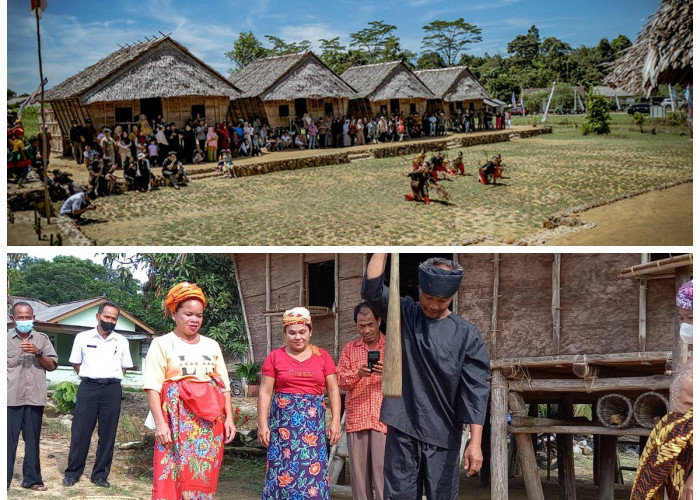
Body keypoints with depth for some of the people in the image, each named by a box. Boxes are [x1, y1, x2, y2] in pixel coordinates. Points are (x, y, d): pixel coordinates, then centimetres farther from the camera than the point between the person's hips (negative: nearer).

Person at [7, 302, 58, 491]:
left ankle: (32, 479, 19)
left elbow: (52, 366, 8)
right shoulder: (6, 338, 5)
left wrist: (38, 353, -7)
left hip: (35, 398, 2)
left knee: (33, 441, 10)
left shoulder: (41, 339, 11)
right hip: (11, 399, -2)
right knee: (8, 441, -4)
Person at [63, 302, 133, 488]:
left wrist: (112, 378, 9)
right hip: (88, 387, -1)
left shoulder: (121, 341, 7)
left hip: (112, 389, 1)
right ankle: (72, 472, 9)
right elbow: (76, 363, 14)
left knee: (108, 433, 2)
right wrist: (87, 377, 8)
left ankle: (100, 474, 11)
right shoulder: (83, 337, 4)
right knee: (80, 430, -2)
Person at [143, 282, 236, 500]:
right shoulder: (162, 344, 1)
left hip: (210, 422, 4)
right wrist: (160, 422, -16)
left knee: (204, 478, 3)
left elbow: (224, 386, 15)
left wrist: (229, 418, 4)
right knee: (173, 477, -7)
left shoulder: (211, 345, 14)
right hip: (177, 421, -4)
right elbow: (153, 387, -6)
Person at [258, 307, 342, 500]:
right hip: (283, 423, -1)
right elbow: (265, 392, 3)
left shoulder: (322, 356, 6)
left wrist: (335, 421, -1)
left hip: (313, 423, 1)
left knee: (313, 470, -2)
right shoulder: (275, 357, 3)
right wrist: (262, 424, -4)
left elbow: (333, 390, 8)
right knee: (283, 470, -2)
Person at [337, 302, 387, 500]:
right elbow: (341, 381, 5)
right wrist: (358, 374, -15)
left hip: (384, 417, -2)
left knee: (383, 469, -7)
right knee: (358, 469, 4)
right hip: (356, 417, 2)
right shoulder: (349, 348, 11)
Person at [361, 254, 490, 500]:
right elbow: (372, 289, -11)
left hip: (443, 433, -1)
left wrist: (475, 442, -15)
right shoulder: (403, 314, 4)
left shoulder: (467, 334, -3)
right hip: (402, 427, 1)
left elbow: (475, 389, -8)